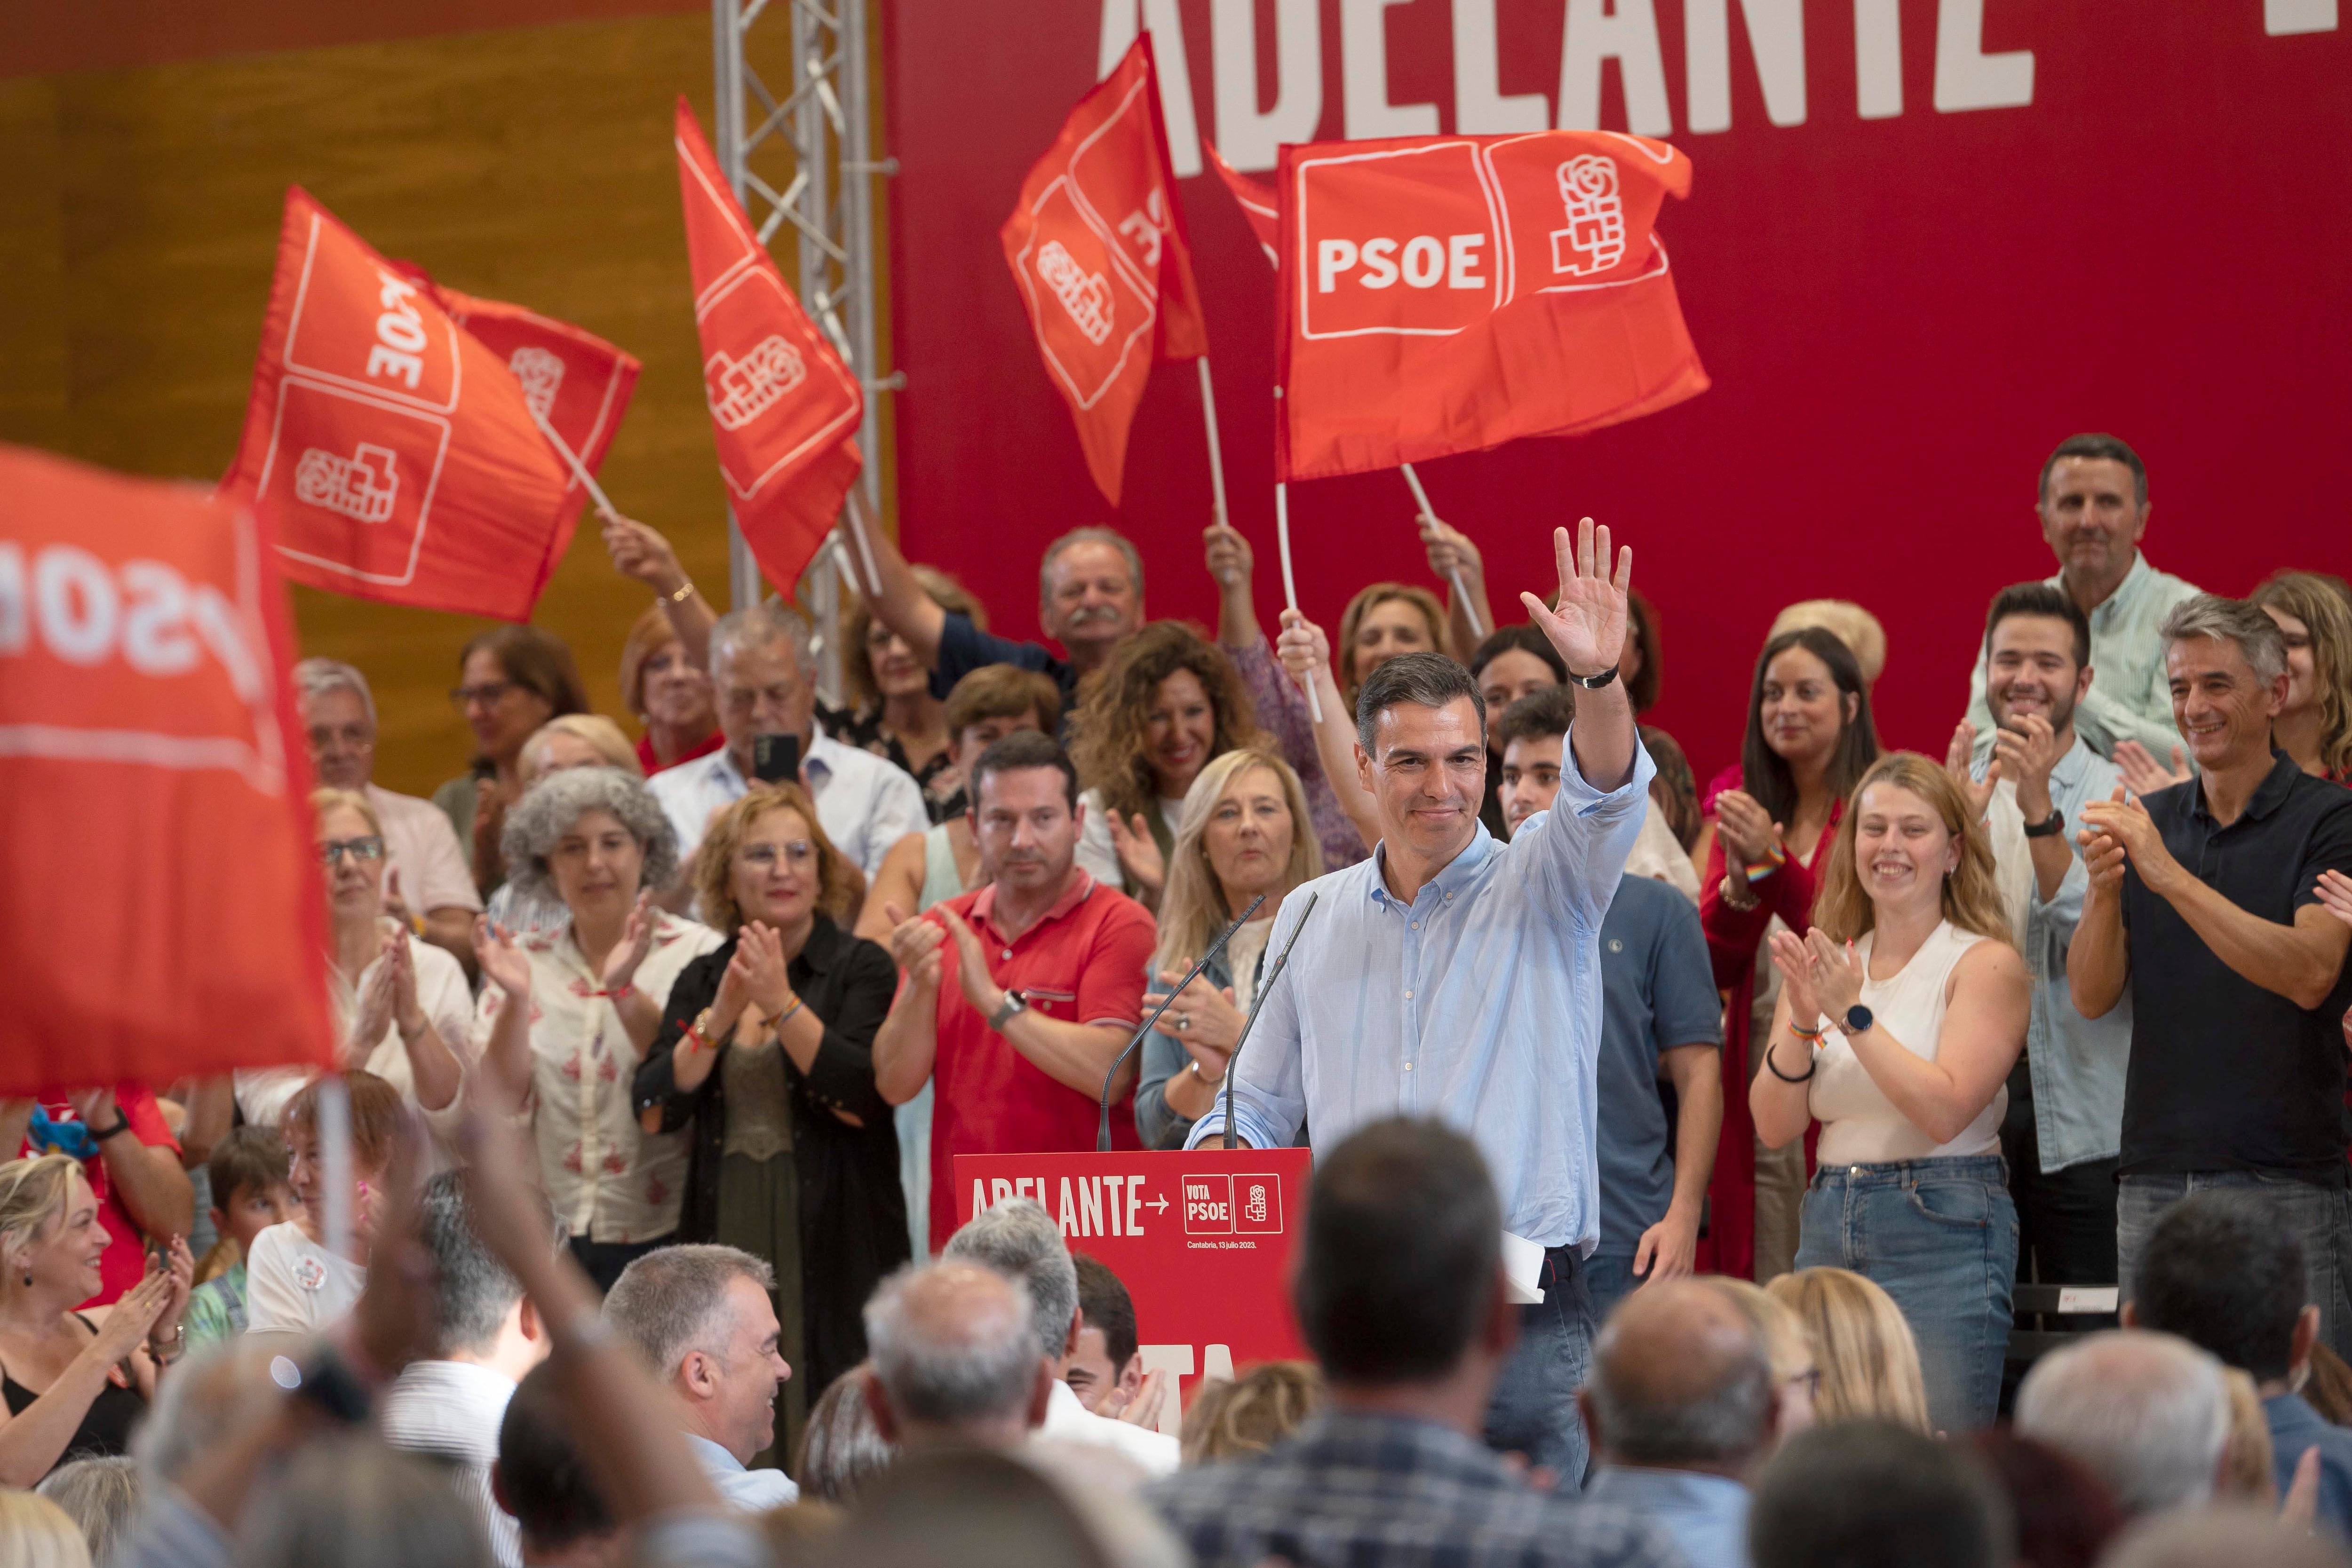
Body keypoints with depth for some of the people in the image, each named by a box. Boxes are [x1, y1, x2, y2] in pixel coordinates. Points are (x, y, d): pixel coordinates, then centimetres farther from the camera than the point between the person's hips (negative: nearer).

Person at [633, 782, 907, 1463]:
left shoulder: (861, 968, 2)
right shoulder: (701, 980, 13)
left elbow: (865, 1093, -13)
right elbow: (654, 1110, 2)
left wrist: (780, 1003, -17)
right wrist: (720, 1017, -9)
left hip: (831, 1237, -3)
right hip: (726, 1230, 3)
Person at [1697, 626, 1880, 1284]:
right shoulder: (1742, 805, 13)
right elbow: (1716, 969, 8)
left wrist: (1774, 863, -20)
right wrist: (1739, 881, -9)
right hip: (1757, 1078, 5)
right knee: (1762, 1298, 4)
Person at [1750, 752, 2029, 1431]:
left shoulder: (1986, 965, -2)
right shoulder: (1827, 963, 12)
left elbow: (1945, 1109, -15)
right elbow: (1776, 1126, 6)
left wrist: (1855, 1014, -17)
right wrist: (1803, 1023, -10)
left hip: (1942, 1230, -5)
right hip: (1829, 1225, 5)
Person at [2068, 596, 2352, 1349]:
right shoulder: (2150, 822, 12)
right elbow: (2092, 995, 6)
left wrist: (2171, 876, -23)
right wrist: (2102, 891, -14)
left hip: (2286, 1180, -4)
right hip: (2156, 1175, 4)